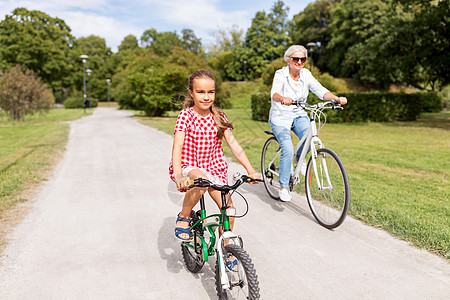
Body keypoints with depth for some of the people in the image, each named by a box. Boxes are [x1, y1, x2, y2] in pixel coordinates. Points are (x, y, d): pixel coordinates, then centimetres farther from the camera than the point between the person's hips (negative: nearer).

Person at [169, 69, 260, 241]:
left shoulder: (219, 117, 1)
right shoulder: (186, 115, -10)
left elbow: (234, 145, -4)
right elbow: (177, 147, -21)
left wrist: (251, 171, -15)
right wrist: (178, 175, -38)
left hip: (213, 167, 4)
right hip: (188, 167, -4)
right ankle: (183, 218, -10)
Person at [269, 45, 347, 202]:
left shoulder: (306, 75, -1)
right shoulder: (280, 74, -13)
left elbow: (320, 91, -11)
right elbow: (274, 93, -31)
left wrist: (337, 98, -29)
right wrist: (283, 99, -54)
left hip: (299, 115, 4)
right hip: (280, 117, -3)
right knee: (288, 150, -19)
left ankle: (300, 158, 10)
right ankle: (283, 187, -2)